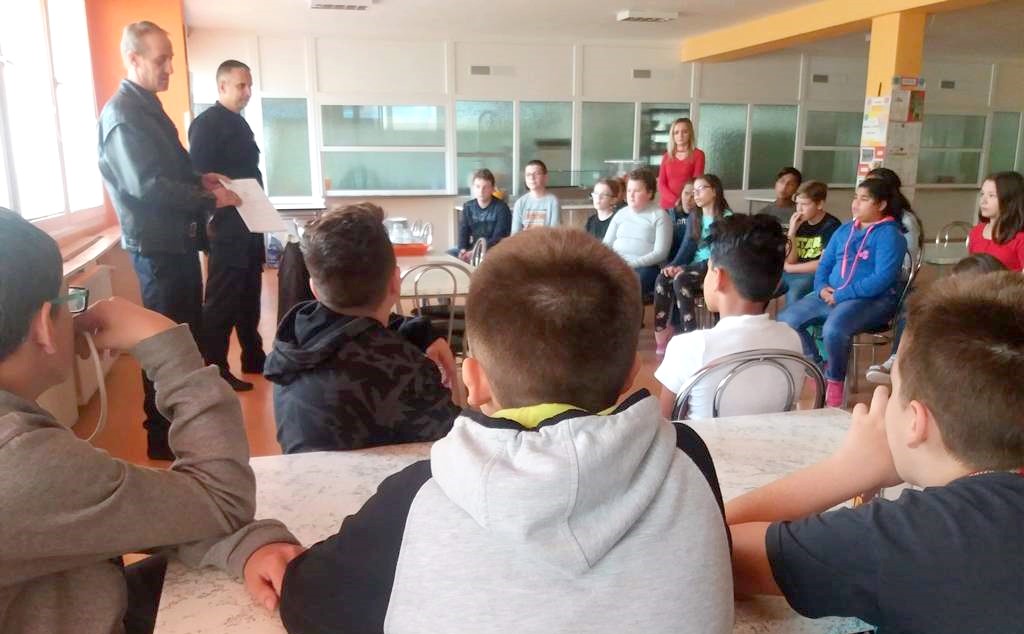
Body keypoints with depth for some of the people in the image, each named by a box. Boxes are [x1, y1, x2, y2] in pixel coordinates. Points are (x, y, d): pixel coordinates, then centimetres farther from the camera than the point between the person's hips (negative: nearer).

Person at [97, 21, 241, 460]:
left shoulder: (148, 106, 15)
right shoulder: (122, 114, -16)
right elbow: (146, 186, -25)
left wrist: (199, 179, 8)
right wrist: (210, 198, -19)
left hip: (178, 240, 10)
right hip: (156, 246, -10)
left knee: (188, 332, 18)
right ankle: (162, 436, 12)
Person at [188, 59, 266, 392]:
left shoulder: (239, 122, 17)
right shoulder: (207, 122, -10)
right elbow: (198, 175, -18)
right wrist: (210, 219, -22)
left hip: (247, 224, 9)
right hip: (226, 226, -9)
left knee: (249, 295, 15)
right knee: (222, 300, -4)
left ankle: (253, 358, 25)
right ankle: (215, 370, 4)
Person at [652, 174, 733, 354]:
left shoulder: (727, 217, -6)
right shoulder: (693, 217, 16)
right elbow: (688, 245, 9)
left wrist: (684, 269, -22)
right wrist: (674, 265, -13)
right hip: (695, 265, 6)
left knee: (681, 280, -33)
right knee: (662, 279, -25)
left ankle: (690, 334, -27)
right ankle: (661, 332, -25)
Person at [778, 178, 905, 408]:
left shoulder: (889, 234, -7)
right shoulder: (844, 230, 16)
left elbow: (882, 279, -18)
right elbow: (824, 264, 16)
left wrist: (841, 295, -20)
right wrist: (822, 288, -6)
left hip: (873, 300, -7)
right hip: (832, 295, 7)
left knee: (833, 329, -36)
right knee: (786, 319, -10)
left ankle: (834, 380, -8)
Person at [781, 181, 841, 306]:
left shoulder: (831, 225, -7)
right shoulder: (799, 223, 10)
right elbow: (790, 261, 4)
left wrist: (790, 268, -6)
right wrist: (791, 231, -6)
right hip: (793, 274, 6)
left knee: (794, 293, -34)